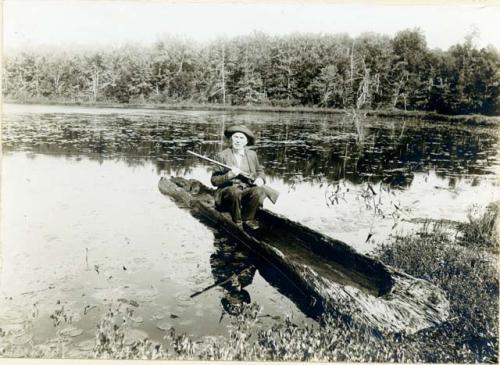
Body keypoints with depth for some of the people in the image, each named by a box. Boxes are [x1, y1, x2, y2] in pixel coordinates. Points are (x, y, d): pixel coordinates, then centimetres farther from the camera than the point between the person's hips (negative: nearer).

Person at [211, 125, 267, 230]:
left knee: (260, 191, -29)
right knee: (235, 191, -37)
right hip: (227, 191, -3)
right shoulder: (222, 156, -1)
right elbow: (214, 180, -4)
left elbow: (260, 170, 22)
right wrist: (229, 176, -22)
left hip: (247, 190, 3)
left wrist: (260, 178, -2)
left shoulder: (252, 154, 10)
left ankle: (248, 218, -5)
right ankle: (237, 222, -13)